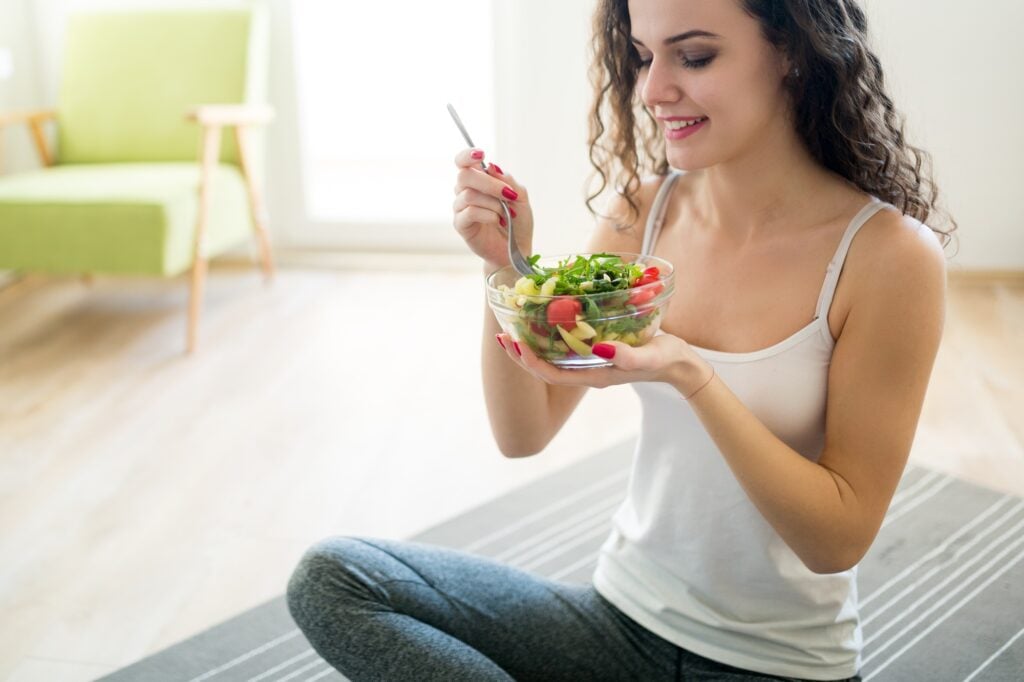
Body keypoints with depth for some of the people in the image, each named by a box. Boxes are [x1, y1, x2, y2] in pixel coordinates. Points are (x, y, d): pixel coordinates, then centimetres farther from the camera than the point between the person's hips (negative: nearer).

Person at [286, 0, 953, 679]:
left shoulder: (890, 254, -16)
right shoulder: (643, 210, -4)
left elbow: (842, 538, -15)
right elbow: (523, 434, -1)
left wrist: (691, 375, -29)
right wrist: (506, 265, -16)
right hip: (624, 617, 5)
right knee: (332, 575, -11)